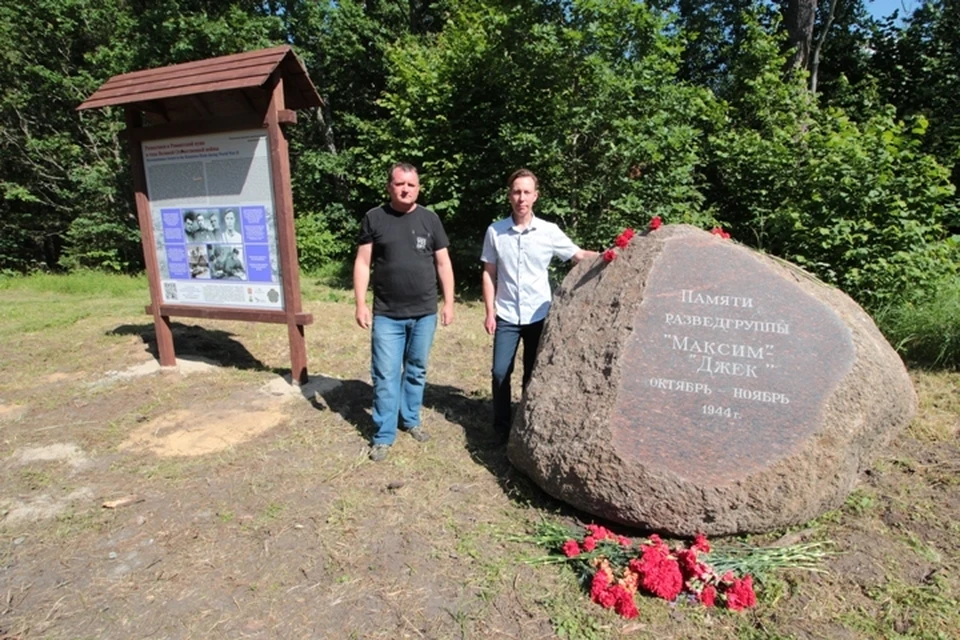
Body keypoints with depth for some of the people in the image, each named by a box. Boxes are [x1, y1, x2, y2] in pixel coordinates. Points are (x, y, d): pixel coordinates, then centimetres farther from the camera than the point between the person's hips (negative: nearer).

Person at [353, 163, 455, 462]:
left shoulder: (429, 219, 2)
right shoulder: (374, 218, -1)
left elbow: (443, 263, 5)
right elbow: (362, 263, 0)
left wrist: (448, 302, 2)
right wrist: (361, 304, -6)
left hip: (424, 313, 2)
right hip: (387, 315, -1)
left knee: (417, 371, 15)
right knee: (385, 375, 2)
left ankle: (411, 420, 33)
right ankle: (384, 436, 14)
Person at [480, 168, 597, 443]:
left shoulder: (549, 231, -5)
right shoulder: (495, 231, -3)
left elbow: (580, 255, 0)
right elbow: (488, 273, 2)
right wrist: (490, 312, -2)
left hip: (539, 316, 0)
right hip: (506, 316, 0)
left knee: (534, 374, 11)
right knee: (500, 372, 2)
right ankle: (501, 428, 20)